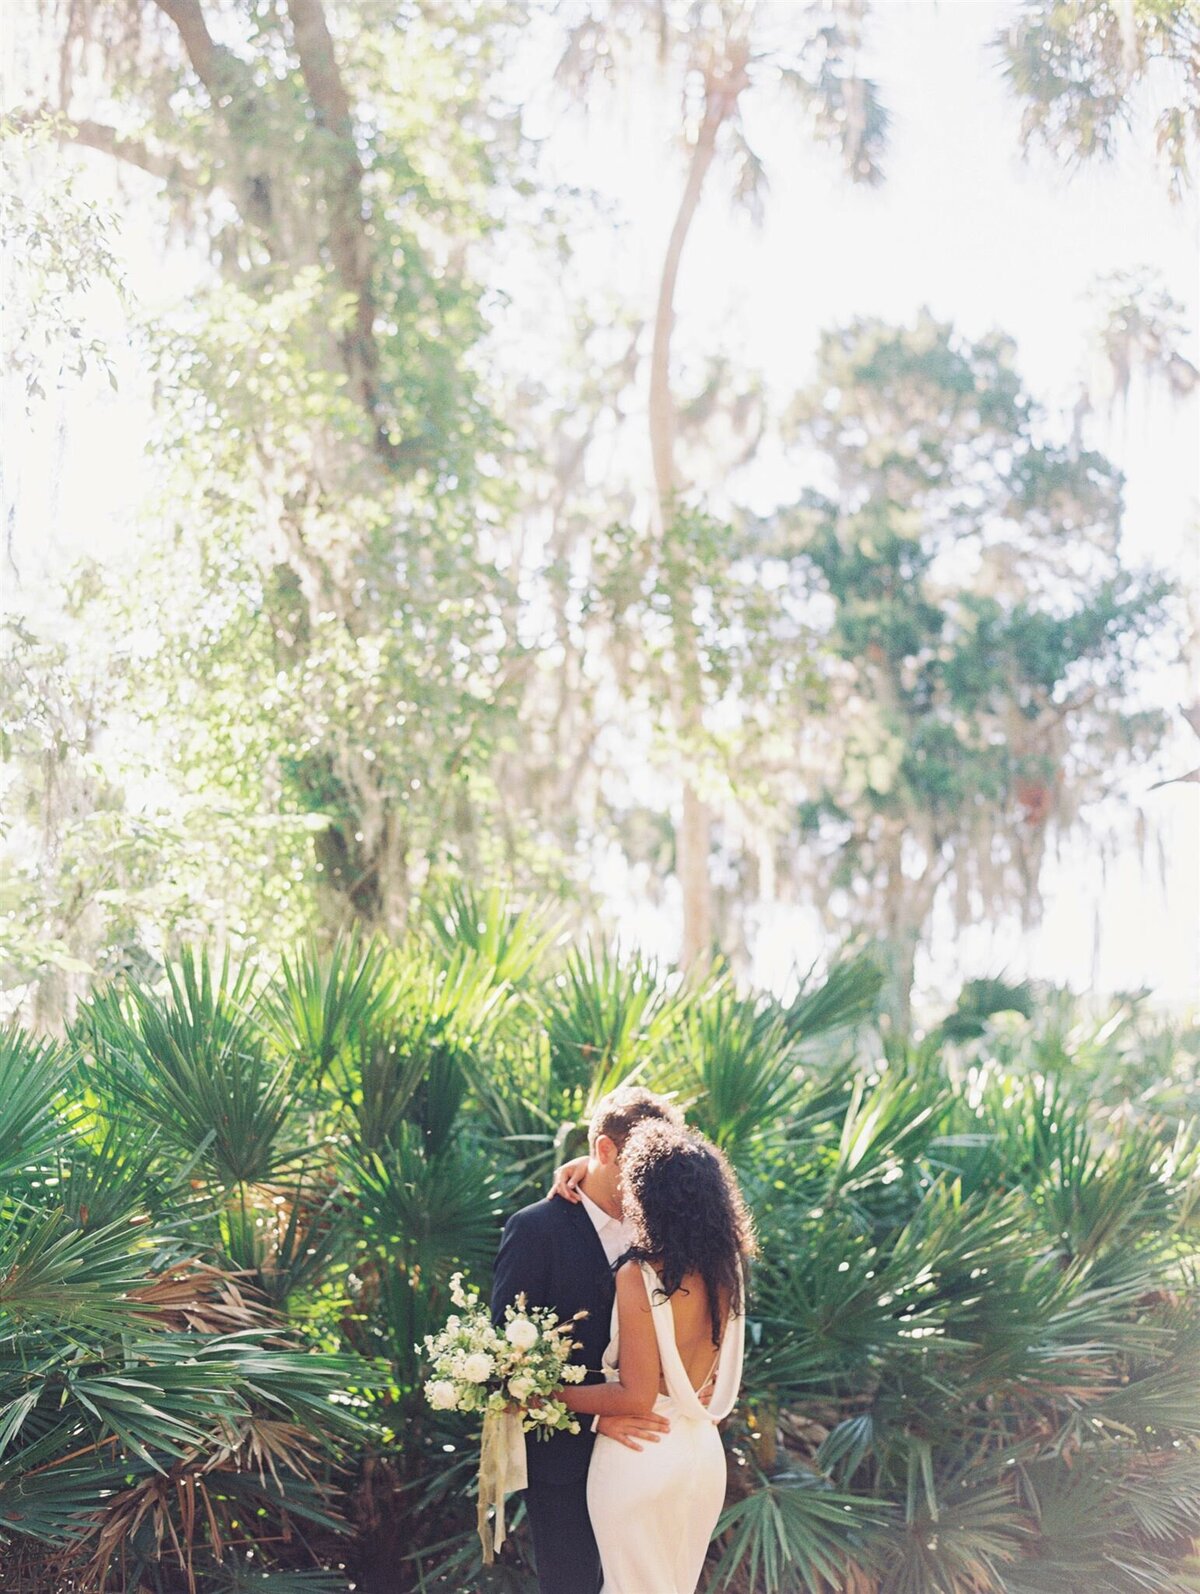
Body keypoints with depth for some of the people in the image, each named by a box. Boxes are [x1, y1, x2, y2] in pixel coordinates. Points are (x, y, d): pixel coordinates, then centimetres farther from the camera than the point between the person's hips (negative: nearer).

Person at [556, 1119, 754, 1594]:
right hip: (704, 1453, 6)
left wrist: (546, 1395, -13)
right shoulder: (725, 1268, -2)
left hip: (641, 1457, -6)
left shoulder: (638, 1276, -22)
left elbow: (636, 1398, -21)